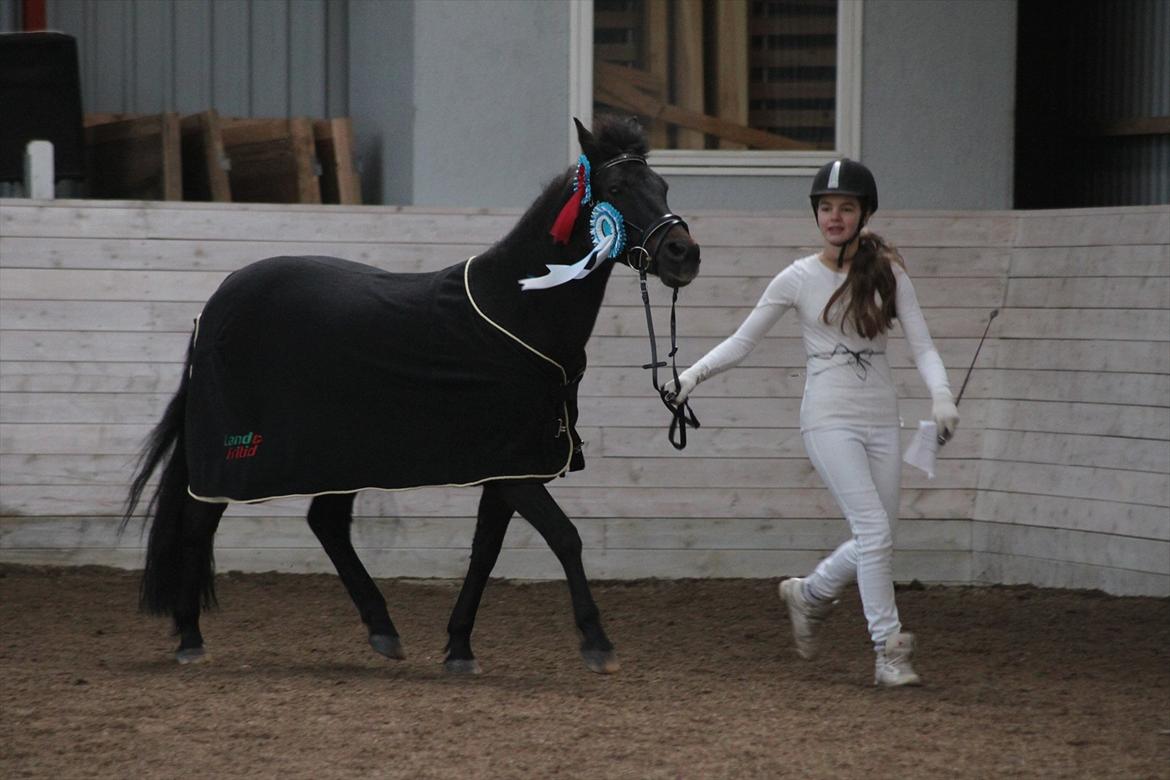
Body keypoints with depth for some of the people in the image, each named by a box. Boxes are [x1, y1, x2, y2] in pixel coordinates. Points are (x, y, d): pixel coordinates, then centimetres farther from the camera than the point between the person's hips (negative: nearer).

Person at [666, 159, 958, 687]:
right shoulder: (799, 278, -1)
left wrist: (941, 394, -21)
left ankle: (809, 594, 34)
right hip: (829, 420, -3)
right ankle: (889, 652, -9)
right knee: (874, 532, -16)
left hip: (881, 421, 3)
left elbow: (921, 345, -2)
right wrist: (691, 376, -11)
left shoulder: (887, 272, 4)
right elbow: (742, 342, 4)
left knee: (875, 543, 5)